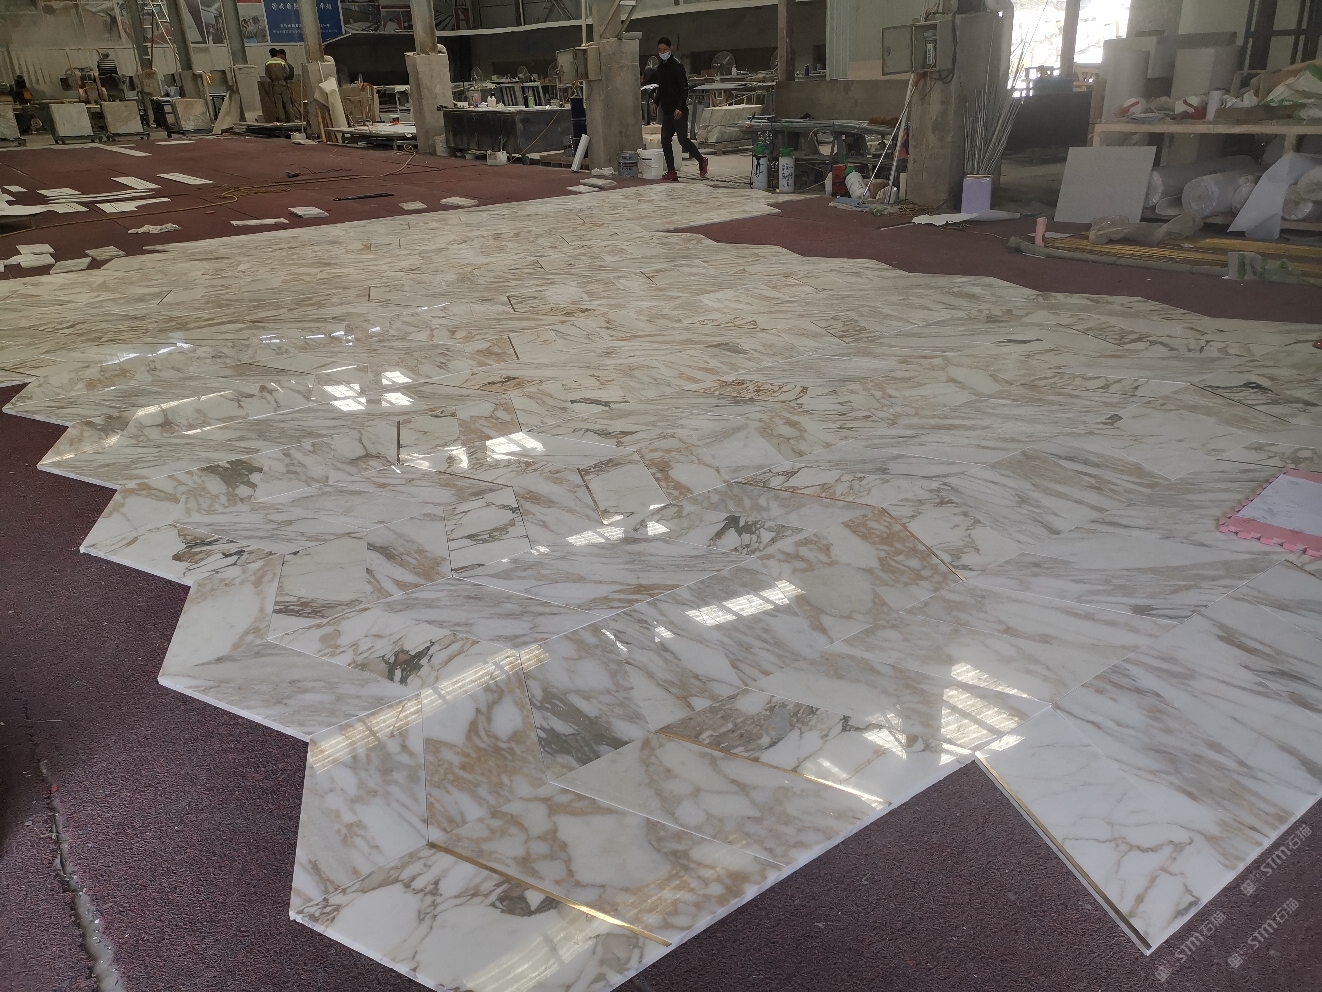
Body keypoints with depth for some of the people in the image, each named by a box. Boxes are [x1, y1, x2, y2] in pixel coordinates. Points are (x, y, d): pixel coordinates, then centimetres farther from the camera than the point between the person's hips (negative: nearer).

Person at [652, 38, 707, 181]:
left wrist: (680, 108, -22)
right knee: (665, 141, 3)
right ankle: (671, 172, 7)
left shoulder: (677, 66, -10)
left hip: (679, 111, -8)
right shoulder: (660, 68, 13)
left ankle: (701, 161, 15)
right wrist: (656, 102, 11)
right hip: (666, 111, 8)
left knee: (683, 140, -6)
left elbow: (685, 88, -15)